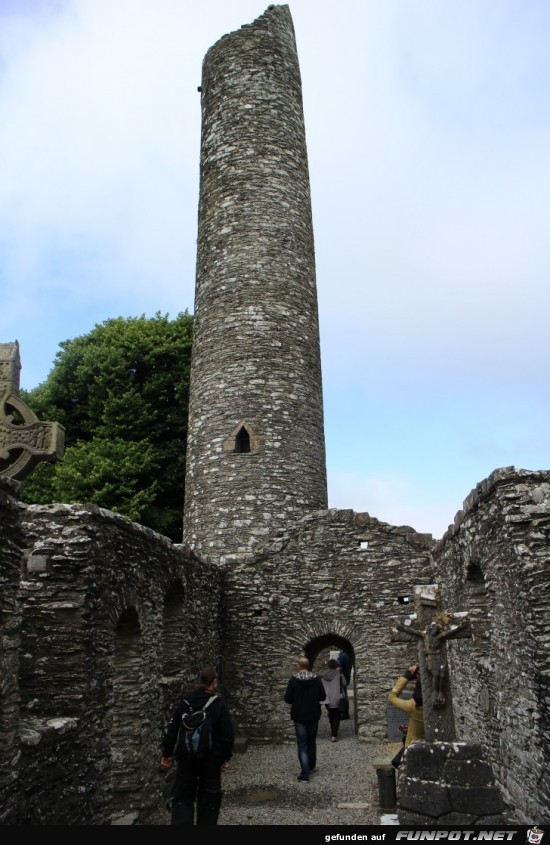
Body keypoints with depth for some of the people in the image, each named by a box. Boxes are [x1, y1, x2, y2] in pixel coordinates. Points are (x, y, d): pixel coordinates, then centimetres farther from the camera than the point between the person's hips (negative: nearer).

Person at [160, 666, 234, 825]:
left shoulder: (185, 702, -3)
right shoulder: (219, 704, -11)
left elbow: (171, 730, 0)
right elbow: (227, 734, -10)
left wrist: (166, 754, 9)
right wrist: (226, 758, 1)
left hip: (187, 758, 2)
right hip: (211, 759, -2)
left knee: (182, 797, 12)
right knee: (209, 798, 15)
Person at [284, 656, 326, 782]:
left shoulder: (293, 680, -14)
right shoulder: (317, 679, -6)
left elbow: (287, 699, -11)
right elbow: (322, 697, 0)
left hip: (299, 716, -3)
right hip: (314, 716, 3)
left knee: (302, 745, 2)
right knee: (312, 742, 21)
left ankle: (305, 773, -5)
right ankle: (311, 767, 34)